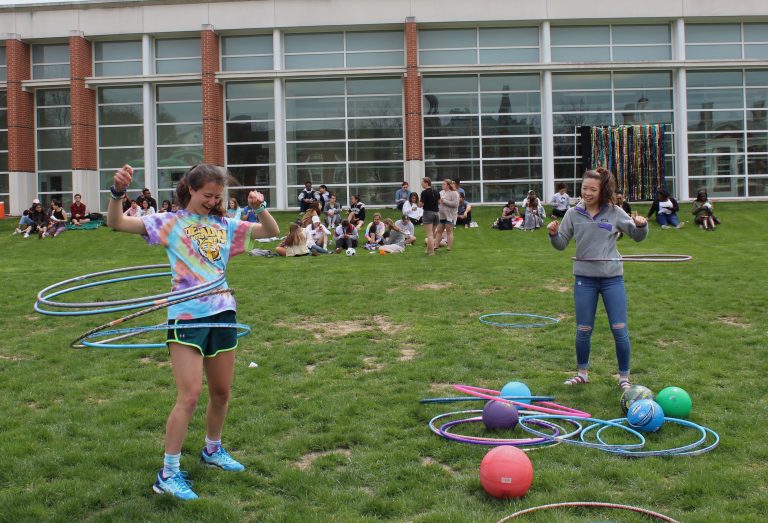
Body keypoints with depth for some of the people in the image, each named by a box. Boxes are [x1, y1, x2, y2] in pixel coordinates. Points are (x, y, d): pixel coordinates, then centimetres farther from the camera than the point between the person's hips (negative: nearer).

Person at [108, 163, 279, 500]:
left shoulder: (224, 226, 12)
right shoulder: (170, 223, 1)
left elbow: (272, 232, 15)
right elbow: (117, 223, -7)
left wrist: (260, 208, -3)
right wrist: (117, 191, -24)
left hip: (223, 313, 5)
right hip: (187, 316, -5)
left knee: (221, 392, 15)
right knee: (189, 396, -11)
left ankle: (213, 450, 39)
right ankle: (168, 474, 0)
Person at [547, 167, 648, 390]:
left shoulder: (615, 212, -1)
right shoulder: (574, 213, 1)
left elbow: (637, 236, 9)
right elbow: (561, 244, 5)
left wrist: (641, 225, -12)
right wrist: (554, 234, -15)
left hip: (612, 277, -1)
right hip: (584, 278, 1)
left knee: (620, 330, 0)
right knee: (583, 330, 8)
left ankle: (624, 377, 16)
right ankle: (582, 373, 27)